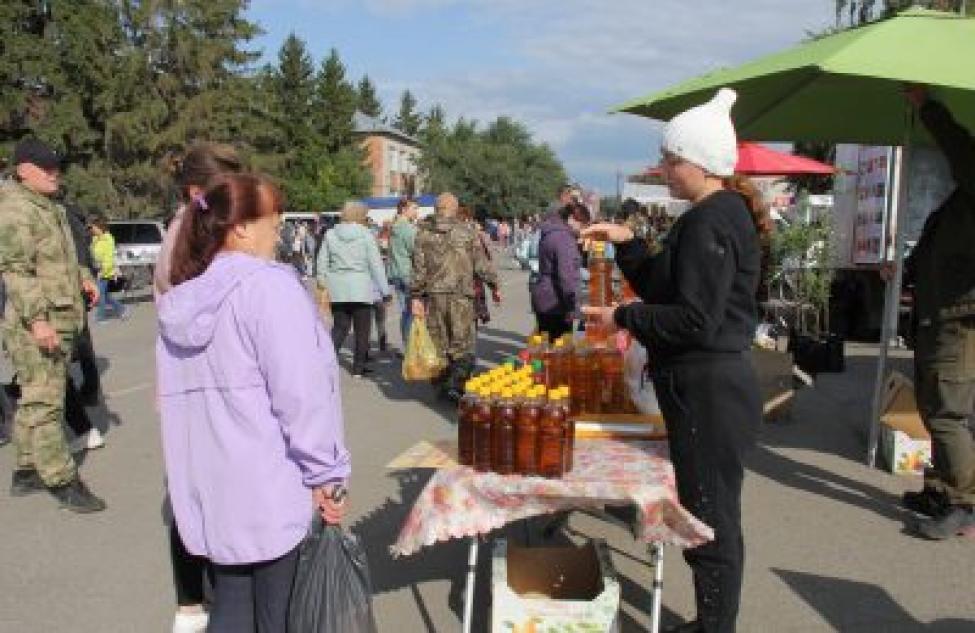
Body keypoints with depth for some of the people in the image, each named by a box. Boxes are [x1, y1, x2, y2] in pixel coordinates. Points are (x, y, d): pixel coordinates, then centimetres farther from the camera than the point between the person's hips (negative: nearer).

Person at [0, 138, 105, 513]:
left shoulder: (50, 209, 18)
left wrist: (82, 277, 14)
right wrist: (37, 319, -27)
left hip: (60, 322, 10)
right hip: (36, 325, -10)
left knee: (34, 400, 17)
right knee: (44, 403, -7)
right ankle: (62, 481, -4)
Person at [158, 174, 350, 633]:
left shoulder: (182, 298, 8)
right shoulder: (268, 284, -15)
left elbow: (179, 397, 14)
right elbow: (301, 392, -20)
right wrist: (324, 473, -9)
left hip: (211, 490, 7)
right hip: (270, 490, -7)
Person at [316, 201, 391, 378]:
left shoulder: (330, 235, 5)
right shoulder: (366, 235, -6)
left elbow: (322, 263, 10)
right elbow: (376, 264, -5)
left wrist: (323, 284, 20)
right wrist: (384, 290, -1)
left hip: (337, 290, 3)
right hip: (361, 289, -3)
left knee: (339, 327, 12)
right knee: (362, 329, 8)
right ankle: (358, 367, 13)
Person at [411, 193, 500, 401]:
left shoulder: (423, 233, 5)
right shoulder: (467, 231, -1)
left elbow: (419, 268, 2)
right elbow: (481, 264, 1)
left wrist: (416, 297, 5)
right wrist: (494, 285, 13)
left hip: (433, 295, 3)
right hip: (461, 295, -3)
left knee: (439, 344, 12)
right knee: (462, 345, 2)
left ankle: (443, 384, 19)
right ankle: (454, 384, -11)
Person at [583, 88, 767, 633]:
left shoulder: (710, 222, -18)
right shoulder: (725, 214, 14)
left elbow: (694, 321, -24)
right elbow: (663, 288, 18)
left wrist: (623, 317, -13)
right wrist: (627, 242, 7)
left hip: (709, 392, -11)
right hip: (715, 386, 11)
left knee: (712, 523, 2)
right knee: (714, 518, 21)